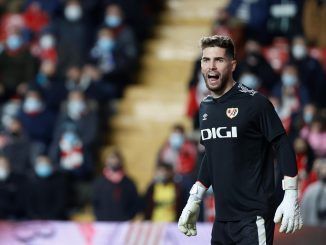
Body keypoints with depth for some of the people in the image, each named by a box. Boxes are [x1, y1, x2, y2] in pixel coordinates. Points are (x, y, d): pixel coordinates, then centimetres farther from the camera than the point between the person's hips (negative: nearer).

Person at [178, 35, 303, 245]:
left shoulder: (254, 102, -8)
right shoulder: (205, 107, 12)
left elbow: (283, 147, -8)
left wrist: (291, 197, -15)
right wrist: (194, 200, 21)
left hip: (253, 217, -7)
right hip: (222, 218, 7)